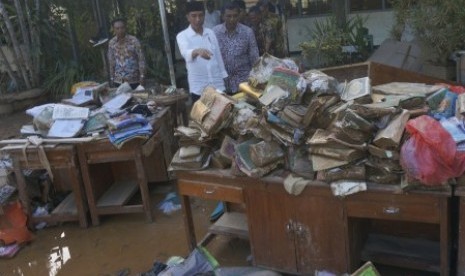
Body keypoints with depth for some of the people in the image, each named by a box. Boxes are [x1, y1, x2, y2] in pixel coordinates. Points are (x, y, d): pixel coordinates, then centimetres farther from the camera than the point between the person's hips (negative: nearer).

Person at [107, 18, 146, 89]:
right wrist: (111, 78, 10)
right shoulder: (111, 43, 2)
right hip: (118, 81, 3)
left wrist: (142, 76, -12)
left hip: (133, 81, -3)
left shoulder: (134, 41, -9)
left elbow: (141, 59, -7)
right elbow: (111, 62, 10)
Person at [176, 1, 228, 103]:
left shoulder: (210, 33, 8)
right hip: (198, 87, -3)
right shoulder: (182, 36, -6)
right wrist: (198, 51, -49)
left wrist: (223, 77, 11)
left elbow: (218, 55, 14)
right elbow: (185, 53, -27)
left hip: (217, 84, 4)